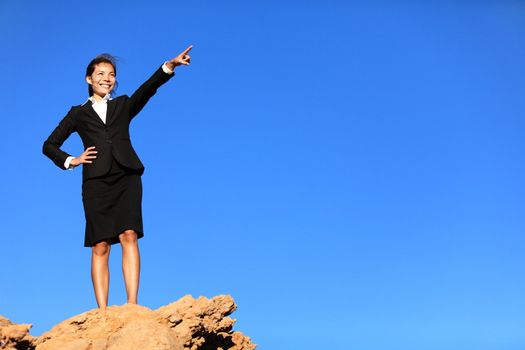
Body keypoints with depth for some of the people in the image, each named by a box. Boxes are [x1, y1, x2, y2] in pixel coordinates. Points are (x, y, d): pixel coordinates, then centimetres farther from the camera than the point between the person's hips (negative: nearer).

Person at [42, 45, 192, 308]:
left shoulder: (123, 105, 21)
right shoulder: (78, 113, 19)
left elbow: (148, 89, 3)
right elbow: (49, 145, 22)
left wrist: (170, 66, -12)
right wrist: (71, 161, 4)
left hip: (126, 178, 0)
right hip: (96, 182, 0)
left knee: (128, 236, -15)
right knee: (100, 246, -6)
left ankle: (132, 304, -18)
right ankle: (102, 311, -9)